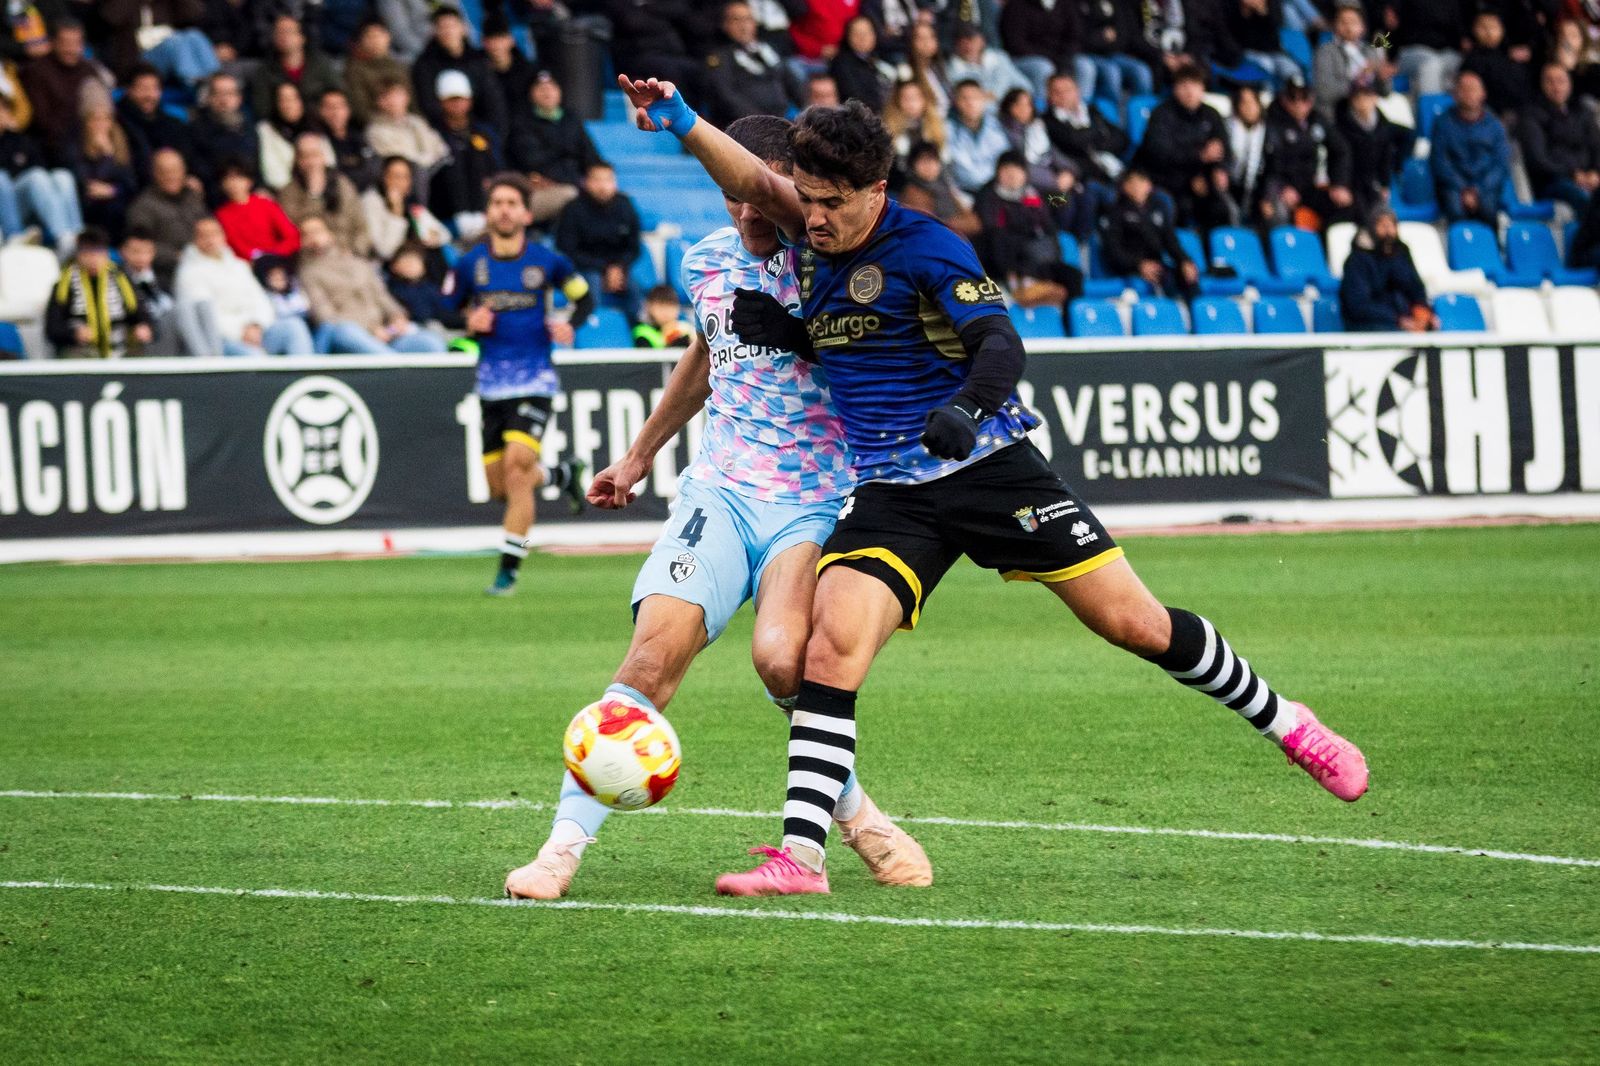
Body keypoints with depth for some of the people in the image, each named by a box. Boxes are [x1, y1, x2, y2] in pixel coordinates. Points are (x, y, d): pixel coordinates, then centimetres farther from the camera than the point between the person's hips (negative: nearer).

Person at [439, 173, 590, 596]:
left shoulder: (547, 261, -2)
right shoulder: (469, 264, 2)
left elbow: (585, 297, 12)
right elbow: (446, 311, 11)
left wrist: (569, 325, -8)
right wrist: (470, 323, -11)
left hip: (534, 380, -3)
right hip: (492, 382, 3)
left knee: (517, 465, -20)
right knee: (500, 487, 5)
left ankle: (509, 569, -13)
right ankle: (564, 474, 38)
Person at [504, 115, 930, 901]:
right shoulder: (707, 261, 9)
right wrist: (639, 458, 37)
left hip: (815, 503, -3)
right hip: (720, 490, 3)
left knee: (780, 657, -26)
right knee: (656, 645, -18)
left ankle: (858, 819, -1)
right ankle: (565, 843, -18)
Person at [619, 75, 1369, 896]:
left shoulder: (924, 248, -13)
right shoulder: (813, 233, 6)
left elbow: (1001, 343, -21)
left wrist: (966, 407, -41)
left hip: (985, 466, -4)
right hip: (890, 495, 4)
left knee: (1136, 623, -2)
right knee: (833, 644, -19)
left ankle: (1288, 726, 20)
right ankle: (800, 858, -21)